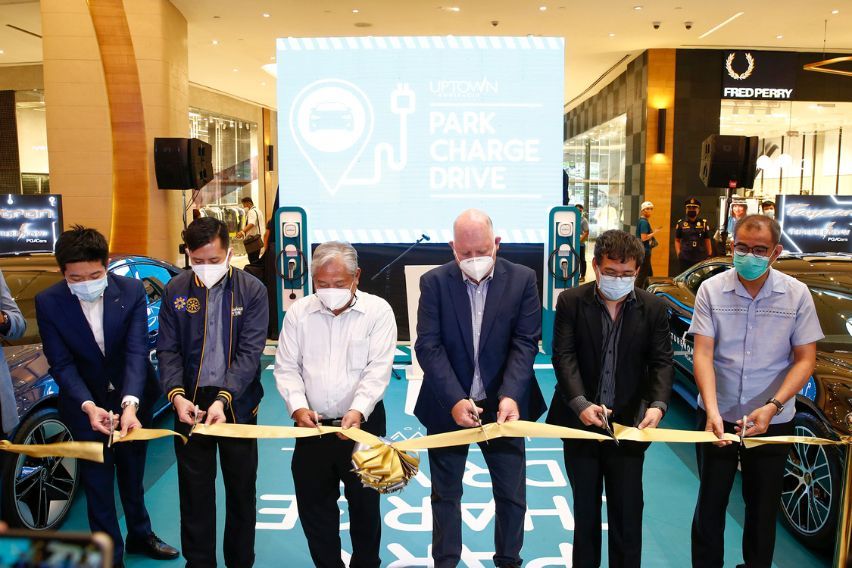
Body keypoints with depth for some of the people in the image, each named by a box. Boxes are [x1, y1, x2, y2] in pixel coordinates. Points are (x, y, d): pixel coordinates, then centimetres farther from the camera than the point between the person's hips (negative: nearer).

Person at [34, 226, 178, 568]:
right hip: (85, 404, -1)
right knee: (98, 482, 8)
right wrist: (89, 406, -33)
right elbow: (62, 364, -18)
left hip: (133, 399, 1)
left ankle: (140, 535, 42)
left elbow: (136, 351, -24)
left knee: (133, 474, 20)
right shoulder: (48, 302, -18)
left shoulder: (132, 291, -18)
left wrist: (131, 404, -37)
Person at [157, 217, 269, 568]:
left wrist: (224, 399, -24)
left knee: (241, 489, 12)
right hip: (190, 403, 1)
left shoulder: (252, 291, -7)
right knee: (194, 491, 11)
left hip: (237, 403, -1)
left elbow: (250, 352, -13)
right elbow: (168, 350, 0)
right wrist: (176, 394, -16)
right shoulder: (175, 290, 0)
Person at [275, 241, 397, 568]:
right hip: (312, 426, 3)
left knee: (365, 504, 11)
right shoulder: (298, 313, 2)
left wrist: (358, 410, -28)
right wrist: (297, 406, -17)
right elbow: (286, 368, 1)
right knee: (313, 504, 11)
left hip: (362, 424, -2)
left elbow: (378, 369, -14)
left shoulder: (377, 311, -7)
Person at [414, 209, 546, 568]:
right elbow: (428, 346, -12)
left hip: (502, 404, 1)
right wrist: (454, 401, -23)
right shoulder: (434, 282, -7)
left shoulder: (522, 279, -6)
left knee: (513, 494, 12)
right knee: (445, 493, 14)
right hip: (448, 406, 0)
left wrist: (510, 396, -25)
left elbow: (525, 344, -10)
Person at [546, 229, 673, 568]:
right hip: (581, 422, 0)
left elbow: (662, 362, -4)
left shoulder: (653, 308, 0)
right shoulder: (571, 302, -4)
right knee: (585, 509, 16)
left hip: (629, 424, 0)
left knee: (628, 513, 8)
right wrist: (580, 403, -25)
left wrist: (658, 404, -22)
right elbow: (564, 356, -11)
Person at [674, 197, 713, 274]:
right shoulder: (681, 223, 6)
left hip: (701, 258, 1)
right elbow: (677, 240, 10)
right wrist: (678, 253, -1)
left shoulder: (704, 223, 9)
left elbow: (707, 241, 10)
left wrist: (709, 256, 5)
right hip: (685, 259, 0)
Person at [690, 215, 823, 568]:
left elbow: (805, 359, -6)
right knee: (710, 502, 13)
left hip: (773, 421, 0)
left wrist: (772, 407, -20)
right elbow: (703, 353, -12)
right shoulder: (712, 290, -8)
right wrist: (712, 409, -26)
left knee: (763, 507, 15)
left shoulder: (796, 294, -6)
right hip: (717, 416, 0)